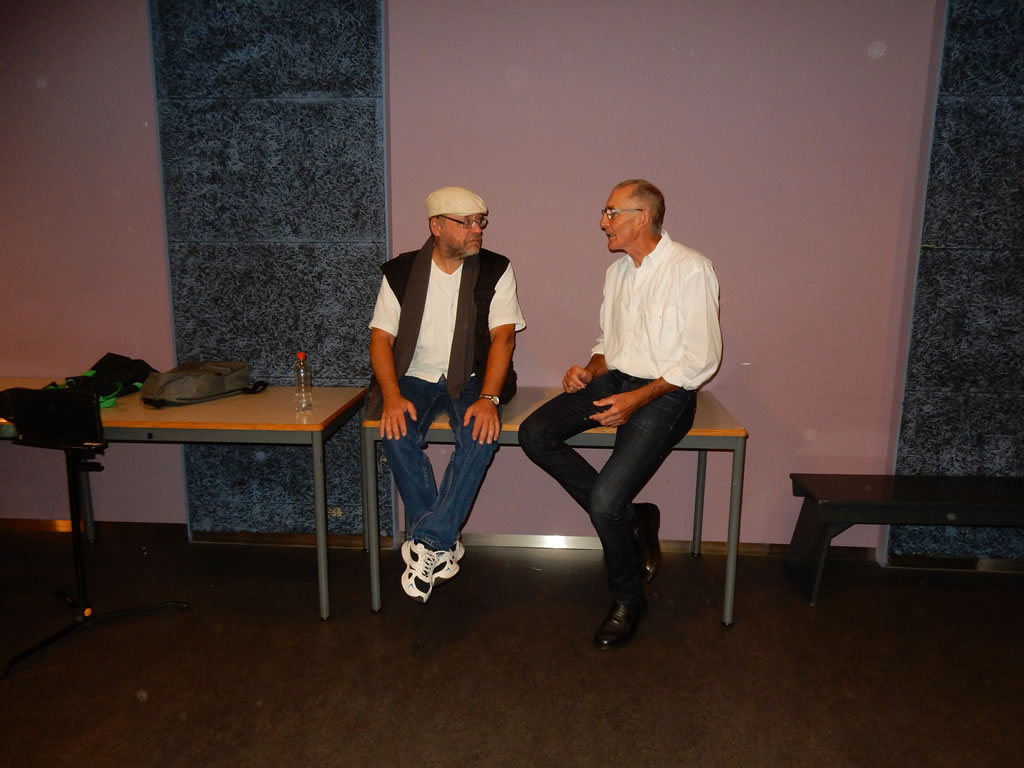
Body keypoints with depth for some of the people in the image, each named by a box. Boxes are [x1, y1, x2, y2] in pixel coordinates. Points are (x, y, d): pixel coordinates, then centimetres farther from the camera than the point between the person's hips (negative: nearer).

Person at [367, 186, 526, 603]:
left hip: (470, 378, 0)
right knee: (399, 434, -30)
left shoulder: (495, 270, -1)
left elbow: (503, 336, -9)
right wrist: (392, 396, -20)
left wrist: (488, 398, -25)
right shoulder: (401, 272, 2)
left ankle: (426, 543, -24)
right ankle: (443, 543, -15)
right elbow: (381, 338, -2)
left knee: (482, 433, -32)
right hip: (414, 377, 1)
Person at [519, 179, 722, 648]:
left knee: (605, 499, -22)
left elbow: (702, 360, -13)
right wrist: (590, 370, 0)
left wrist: (638, 398, -21)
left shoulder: (690, 270, -10)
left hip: (664, 393, -8)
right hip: (614, 380, 8)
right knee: (534, 434, -15)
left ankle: (627, 600, 9)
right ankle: (630, 521, -2)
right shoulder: (617, 271, 14)